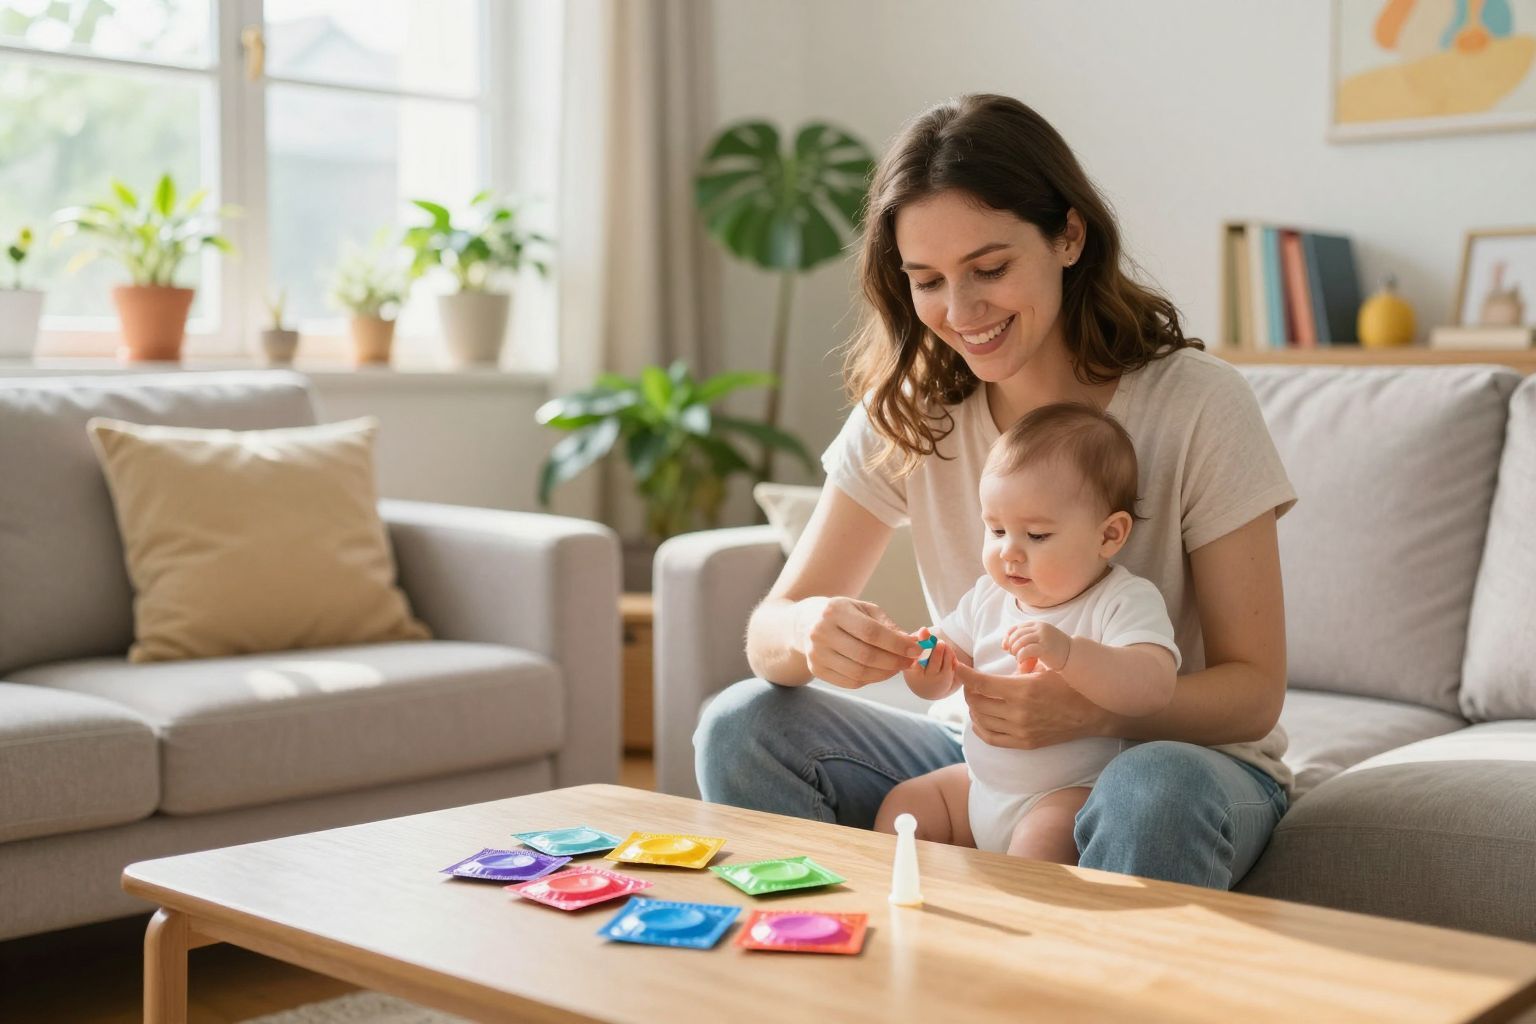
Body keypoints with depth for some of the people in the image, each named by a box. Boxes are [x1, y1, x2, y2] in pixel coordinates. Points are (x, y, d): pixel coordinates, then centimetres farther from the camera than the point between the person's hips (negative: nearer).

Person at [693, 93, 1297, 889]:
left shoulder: (1197, 405, -15)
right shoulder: (905, 411, -4)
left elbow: (1254, 690, -13)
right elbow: (768, 631, -8)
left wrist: (1092, 712, -33)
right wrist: (807, 632, -34)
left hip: (1185, 755, -3)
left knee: (1153, 792, -38)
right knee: (744, 726, -16)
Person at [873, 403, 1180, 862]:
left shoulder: (1127, 600, -14)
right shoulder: (990, 595, 7)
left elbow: (1154, 687, -31)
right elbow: (943, 679, 12)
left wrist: (1066, 652, -45)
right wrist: (927, 667, -14)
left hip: (1071, 791, -7)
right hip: (980, 780, 8)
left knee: (1042, 841, -33)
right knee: (900, 805, 3)